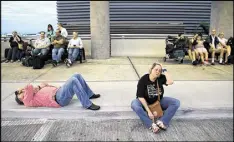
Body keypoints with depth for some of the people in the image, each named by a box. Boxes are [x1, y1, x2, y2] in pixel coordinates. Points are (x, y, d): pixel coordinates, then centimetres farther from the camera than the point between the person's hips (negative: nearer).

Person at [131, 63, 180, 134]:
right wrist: (148, 111, -27)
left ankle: (161, 122, -31)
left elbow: (170, 82, -29)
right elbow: (141, 97, -21)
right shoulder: (143, 80, -19)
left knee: (176, 102, -17)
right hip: (145, 102, -3)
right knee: (134, 104, -36)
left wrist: (164, 71, -21)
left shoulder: (161, 78, -9)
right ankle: (152, 125, -40)